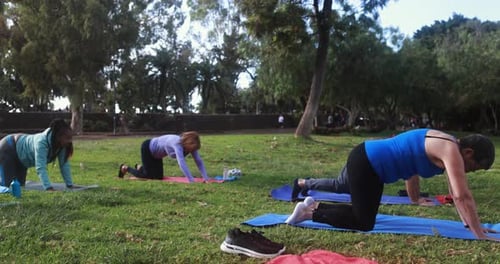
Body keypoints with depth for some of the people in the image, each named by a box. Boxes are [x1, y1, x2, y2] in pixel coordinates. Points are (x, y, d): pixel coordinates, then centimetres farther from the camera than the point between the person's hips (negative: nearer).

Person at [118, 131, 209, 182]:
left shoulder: (190, 145, -19)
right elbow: (181, 162, -52)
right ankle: (125, 168, 21)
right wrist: (192, 181, -56)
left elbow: (199, 161, -20)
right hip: (147, 148, -8)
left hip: (155, 152, 8)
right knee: (147, 175, -4)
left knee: (159, 177, 10)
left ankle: (140, 167, 38)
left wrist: (205, 177, -30)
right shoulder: (178, 143, -41)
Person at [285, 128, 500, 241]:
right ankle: (310, 212, 3)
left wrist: (468, 222, 18)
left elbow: (456, 191, 17)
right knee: (364, 223, -3)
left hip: (370, 162, 10)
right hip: (364, 163, -10)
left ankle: (315, 206, 24)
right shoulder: (451, 151, -17)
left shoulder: (447, 147, 12)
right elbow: (462, 195, -22)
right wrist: (479, 234, -15)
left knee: (365, 214, 18)